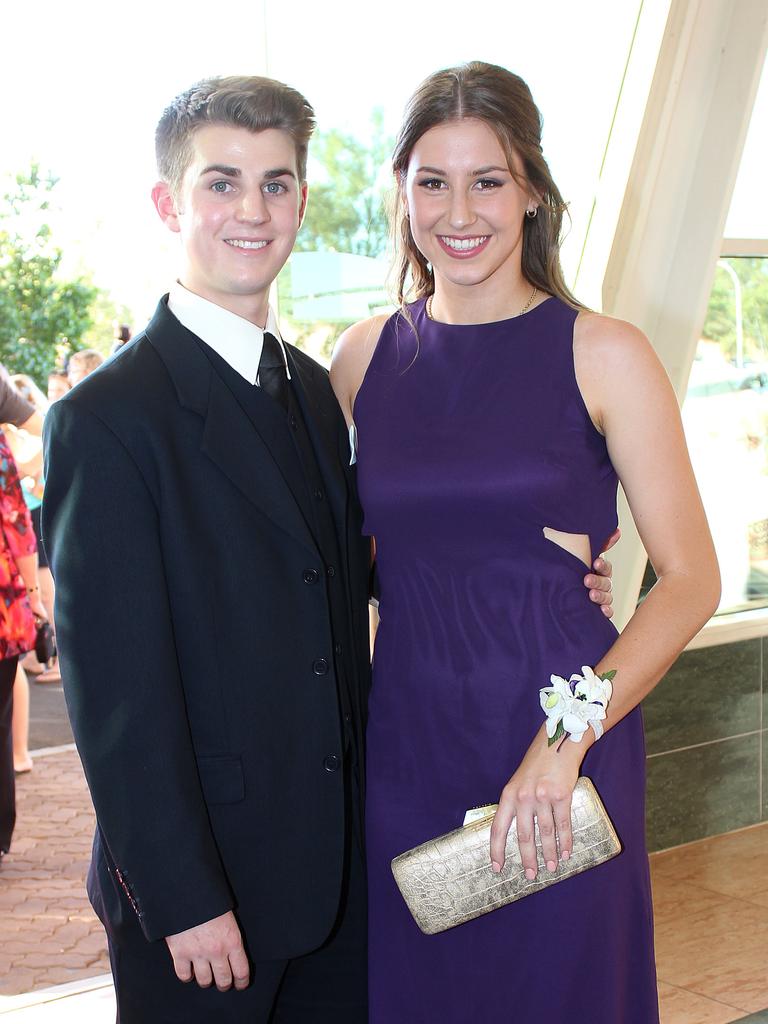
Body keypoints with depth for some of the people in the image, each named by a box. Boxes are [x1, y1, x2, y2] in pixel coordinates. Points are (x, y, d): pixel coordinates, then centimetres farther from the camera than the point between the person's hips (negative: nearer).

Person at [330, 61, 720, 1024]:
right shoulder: (367, 355, 4)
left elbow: (690, 581, -8)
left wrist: (567, 736, -19)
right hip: (404, 743, 3)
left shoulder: (602, 354, -7)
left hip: (560, 758, -3)